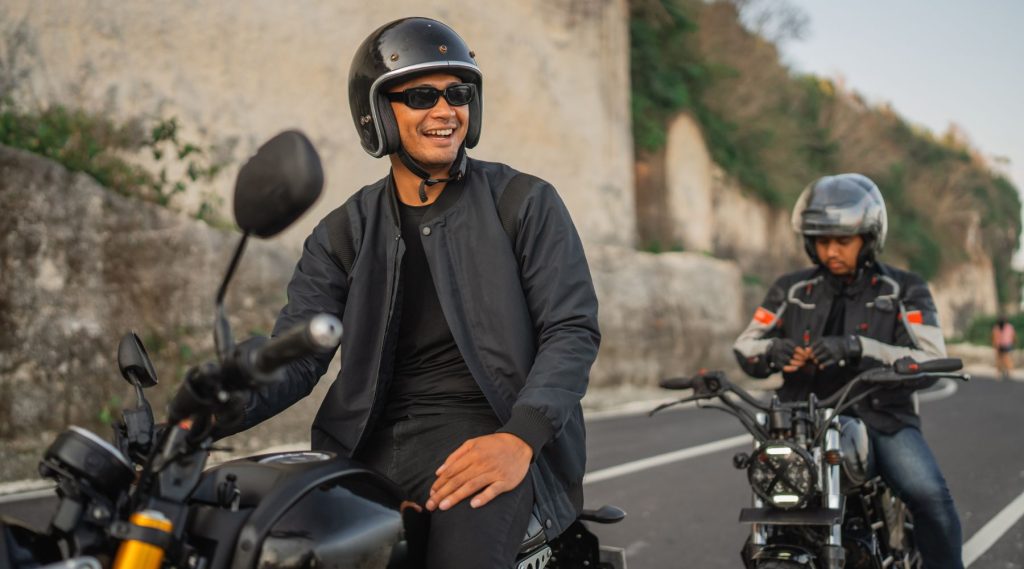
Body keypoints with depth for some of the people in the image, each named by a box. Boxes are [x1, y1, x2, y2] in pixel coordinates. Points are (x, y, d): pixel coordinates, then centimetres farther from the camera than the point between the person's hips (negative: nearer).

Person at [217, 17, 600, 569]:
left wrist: (520, 438, -20)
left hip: (484, 435, -3)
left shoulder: (525, 203, 5)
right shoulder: (344, 233, 13)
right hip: (367, 442, 3)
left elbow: (573, 329, -3)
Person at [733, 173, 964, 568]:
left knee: (930, 496, -25)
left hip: (882, 416, -2)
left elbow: (931, 361, -9)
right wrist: (772, 350, -15)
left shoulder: (904, 291, 5)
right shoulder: (792, 290, 12)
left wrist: (857, 347, -24)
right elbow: (744, 348, 10)